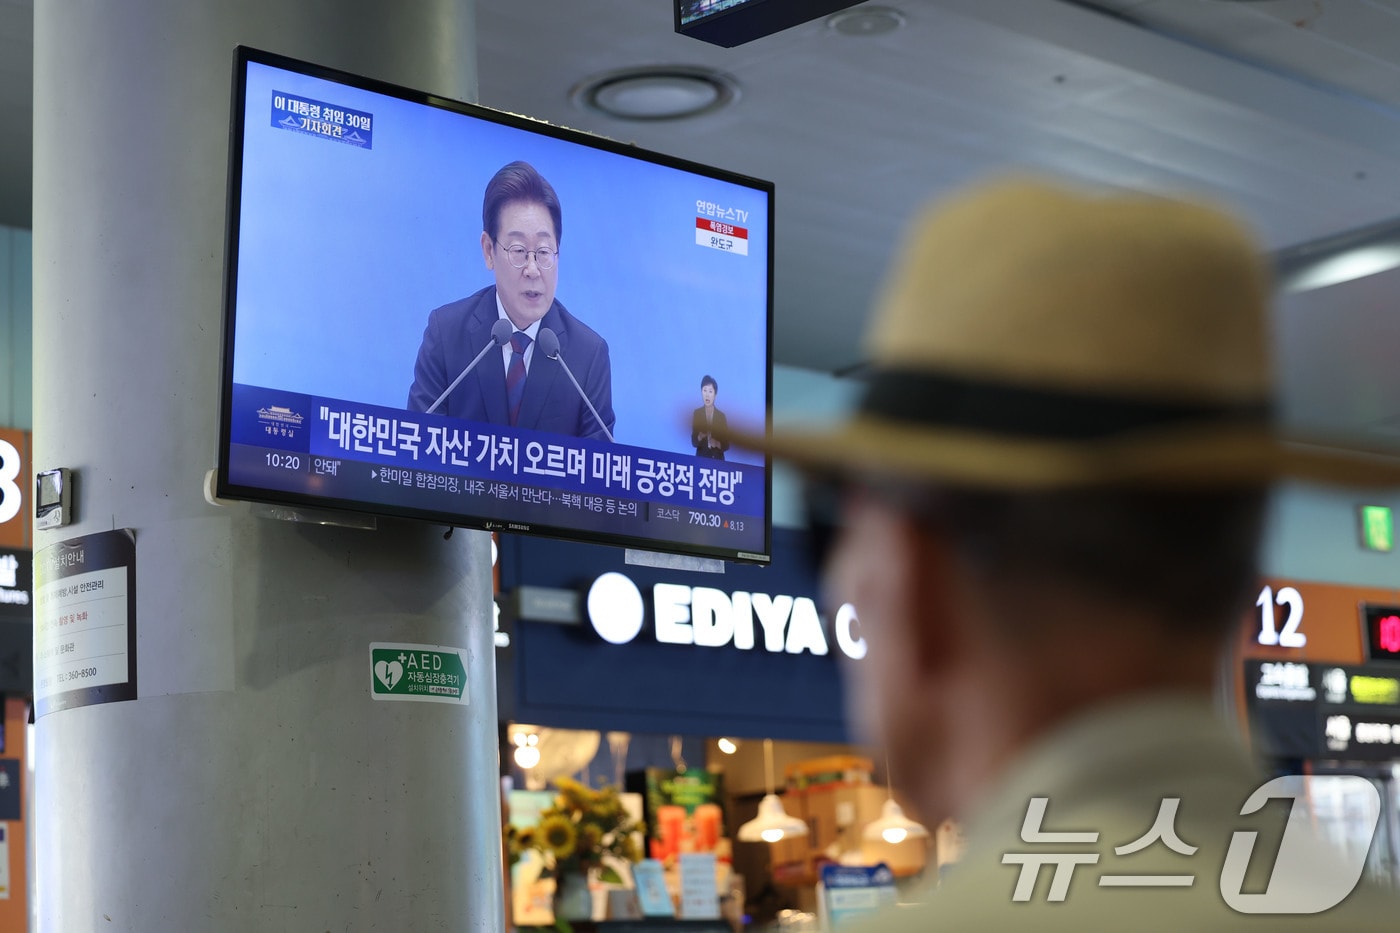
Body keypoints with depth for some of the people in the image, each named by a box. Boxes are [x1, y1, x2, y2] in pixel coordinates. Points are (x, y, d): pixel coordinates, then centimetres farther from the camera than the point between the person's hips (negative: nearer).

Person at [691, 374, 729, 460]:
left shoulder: (721, 416, 0)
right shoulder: (697, 413, 0)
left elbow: (726, 445, 1)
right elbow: (694, 441, -4)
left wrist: (717, 444, -18)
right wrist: (700, 437, -24)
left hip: (718, 459, 0)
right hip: (701, 458, 0)